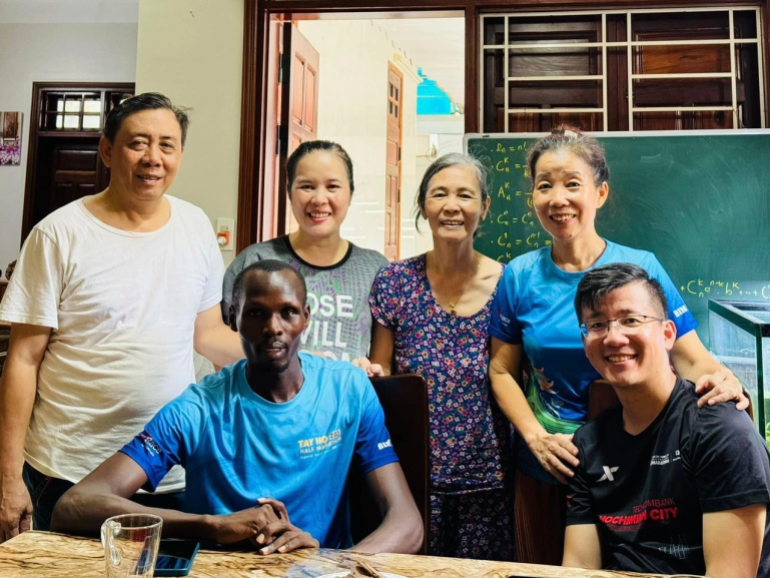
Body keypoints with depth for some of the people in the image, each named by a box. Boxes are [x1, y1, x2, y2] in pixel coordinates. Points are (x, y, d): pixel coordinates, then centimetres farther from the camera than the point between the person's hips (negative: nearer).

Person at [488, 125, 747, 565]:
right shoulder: (519, 277, -5)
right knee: (545, 566, 19)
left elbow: (692, 359, -9)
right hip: (545, 464, 2)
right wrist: (536, 438, -13)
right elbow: (502, 371, 0)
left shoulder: (641, 268, -10)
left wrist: (722, 380, -31)